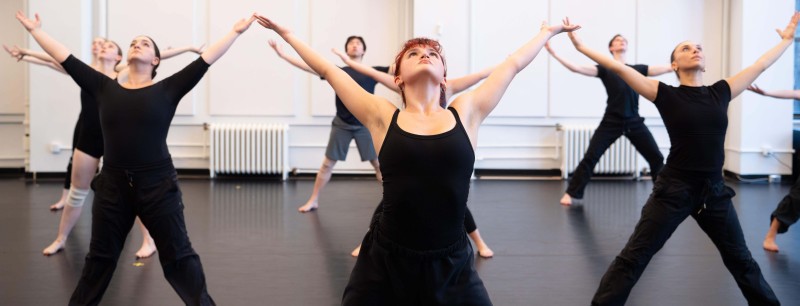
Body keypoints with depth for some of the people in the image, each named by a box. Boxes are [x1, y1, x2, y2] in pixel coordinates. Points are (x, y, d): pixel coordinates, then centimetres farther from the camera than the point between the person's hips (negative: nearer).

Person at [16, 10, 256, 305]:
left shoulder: (168, 90, -3)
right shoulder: (104, 87, 4)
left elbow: (206, 59, -5)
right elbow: (66, 58, 10)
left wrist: (235, 32, -6)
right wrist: (35, 30, 15)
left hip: (158, 185, -3)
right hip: (112, 186, 3)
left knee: (178, 257, 5)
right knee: (100, 257, 19)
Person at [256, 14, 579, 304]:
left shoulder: (466, 113, 3)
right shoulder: (383, 118, 1)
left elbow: (512, 65, 16)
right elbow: (329, 70, 10)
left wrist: (547, 32, 27)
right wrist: (286, 33, 19)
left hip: (452, 266, 1)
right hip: (385, 263, -1)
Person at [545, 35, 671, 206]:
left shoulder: (637, 69, 11)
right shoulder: (605, 69, 2)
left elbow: (663, 69, 7)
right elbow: (577, 68, -9)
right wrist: (553, 54, -16)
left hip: (634, 122, 3)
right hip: (611, 122, -3)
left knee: (656, 157, 4)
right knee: (590, 157, -6)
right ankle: (571, 193, 5)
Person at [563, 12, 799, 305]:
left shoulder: (720, 92, 5)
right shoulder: (667, 95, -6)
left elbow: (760, 65, 18)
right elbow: (618, 67, -10)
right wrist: (581, 46, -12)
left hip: (714, 191, 4)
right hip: (674, 190, -4)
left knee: (741, 259, 22)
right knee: (633, 258, -3)